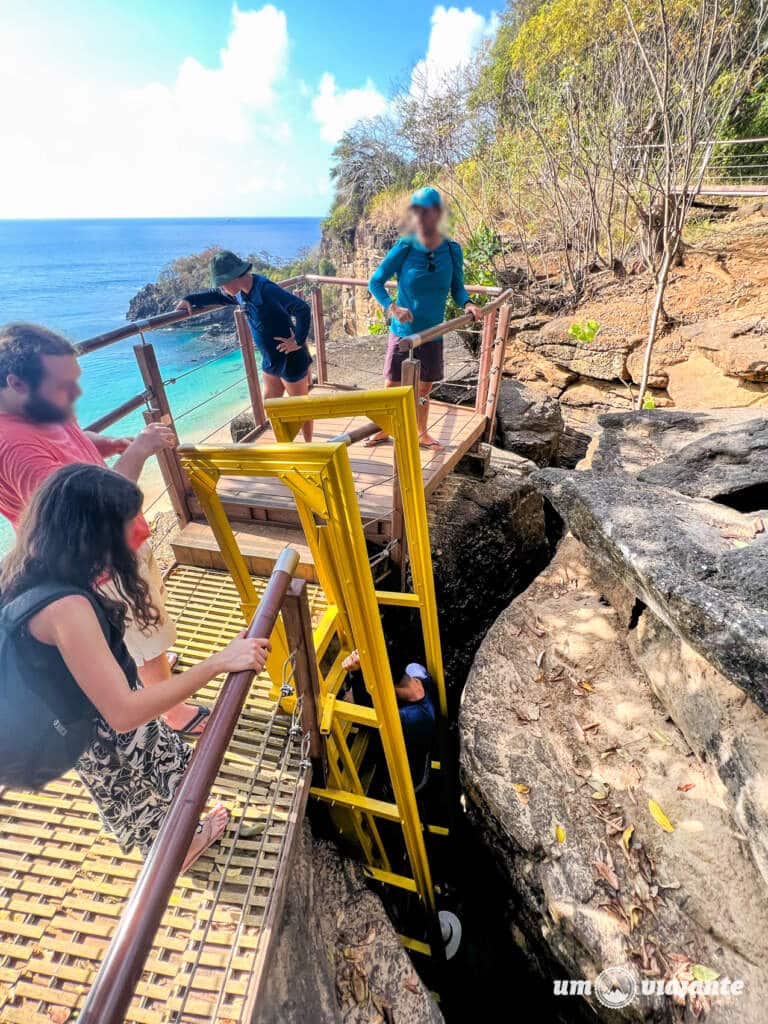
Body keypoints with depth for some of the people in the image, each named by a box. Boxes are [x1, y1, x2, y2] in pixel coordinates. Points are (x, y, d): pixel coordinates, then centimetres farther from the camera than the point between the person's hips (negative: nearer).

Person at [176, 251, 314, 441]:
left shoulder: (266, 290, -25)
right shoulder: (241, 293, 3)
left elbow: (303, 309, -32)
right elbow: (216, 296, 22)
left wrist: (299, 341, -26)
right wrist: (190, 300, 8)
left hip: (291, 360, -9)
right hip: (270, 360, 9)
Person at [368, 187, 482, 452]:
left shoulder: (452, 250, -5)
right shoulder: (404, 248, -12)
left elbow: (457, 288, 6)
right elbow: (375, 282, -7)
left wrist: (467, 304, -17)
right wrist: (392, 308, -24)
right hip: (402, 333, -2)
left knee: (424, 390, 15)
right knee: (391, 387, 7)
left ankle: (422, 434, 33)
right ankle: (383, 431, 27)